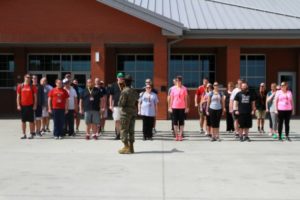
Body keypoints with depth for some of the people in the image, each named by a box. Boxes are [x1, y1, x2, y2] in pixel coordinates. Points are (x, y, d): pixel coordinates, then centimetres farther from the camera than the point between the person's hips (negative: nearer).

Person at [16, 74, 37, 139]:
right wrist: (18, 105, -1)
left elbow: (35, 96, 2)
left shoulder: (32, 86, 2)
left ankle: (31, 134, 7)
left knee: (31, 120, 1)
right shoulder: (20, 86, 5)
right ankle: (24, 134, 13)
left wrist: (35, 105, -5)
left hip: (30, 105, -2)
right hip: (23, 106, 2)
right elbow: (18, 96, 6)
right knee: (23, 121, 6)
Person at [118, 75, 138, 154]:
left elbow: (121, 103, -16)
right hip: (133, 112, 7)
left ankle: (126, 147, -5)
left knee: (124, 130, -2)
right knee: (131, 130, 11)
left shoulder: (124, 91, -14)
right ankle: (131, 147, 14)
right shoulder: (134, 91, 9)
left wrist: (119, 104, 2)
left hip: (125, 112, -7)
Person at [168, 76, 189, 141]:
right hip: (175, 107, 1)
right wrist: (170, 107, 3)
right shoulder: (173, 89, 3)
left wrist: (186, 107, 0)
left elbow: (186, 98, 3)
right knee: (175, 121, 4)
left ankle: (180, 135, 8)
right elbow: (171, 98, 7)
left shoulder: (184, 89, -1)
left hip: (182, 107, -1)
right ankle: (176, 135, 12)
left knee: (181, 122, 2)